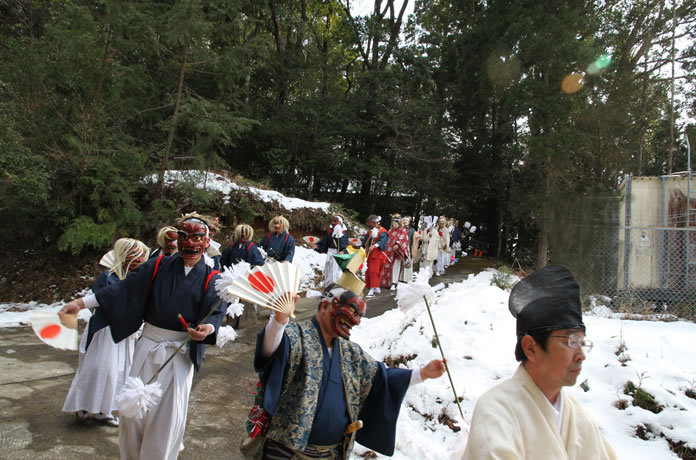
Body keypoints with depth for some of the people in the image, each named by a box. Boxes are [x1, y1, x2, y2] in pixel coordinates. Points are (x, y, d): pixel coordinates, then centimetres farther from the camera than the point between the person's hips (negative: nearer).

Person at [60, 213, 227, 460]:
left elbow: (216, 311, -17)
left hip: (182, 351, -2)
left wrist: (208, 328, -40)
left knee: (169, 411, 5)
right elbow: (125, 289, -2)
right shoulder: (158, 266, 0)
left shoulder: (211, 279, -5)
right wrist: (82, 302, -8)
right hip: (148, 345, 2)